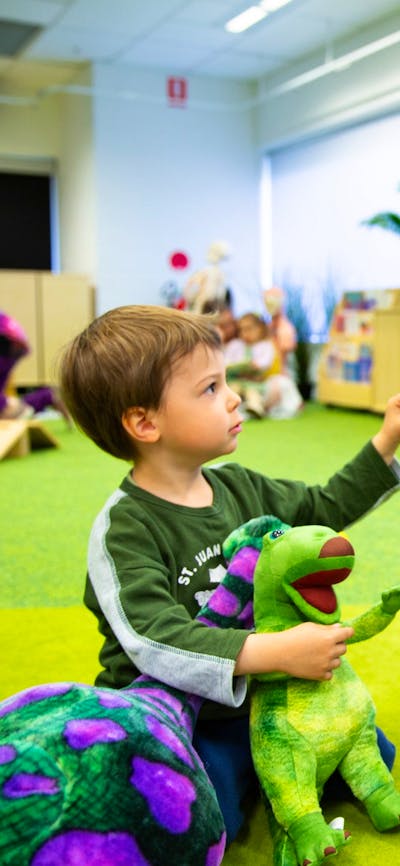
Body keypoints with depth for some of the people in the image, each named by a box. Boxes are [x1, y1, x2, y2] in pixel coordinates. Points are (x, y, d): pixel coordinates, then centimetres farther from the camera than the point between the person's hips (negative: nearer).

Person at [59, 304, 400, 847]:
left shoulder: (239, 486, 1)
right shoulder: (124, 530, -22)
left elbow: (323, 508, 15)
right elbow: (157, 640, -33)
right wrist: (276, 652, -40)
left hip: (254, 699, 7)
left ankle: (254, 771, 19)